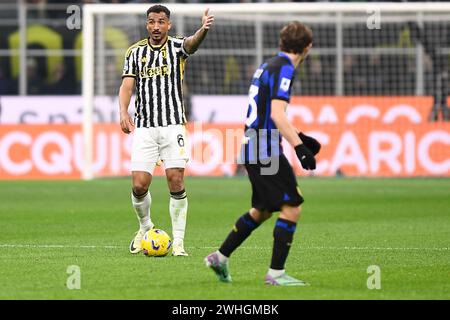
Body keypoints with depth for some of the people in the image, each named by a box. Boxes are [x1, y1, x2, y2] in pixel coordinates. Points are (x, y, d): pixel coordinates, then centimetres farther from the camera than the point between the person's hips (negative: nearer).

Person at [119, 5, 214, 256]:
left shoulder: (176, 47, 1)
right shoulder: (135, 52, 9)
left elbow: (192, 43, -21)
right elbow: (127, 85, 2)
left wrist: (203, 30, -45)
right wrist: (124, 112, -17)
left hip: (173, 125, -2)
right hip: (144, 128, 2)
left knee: (176, 182, -9)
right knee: (139, 185, -5)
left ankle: (178, 242, -1)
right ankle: (145, 228, 23)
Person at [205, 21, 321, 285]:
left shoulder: (268, 66, 17)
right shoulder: (284, 69, -13)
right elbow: (277, 114, -24)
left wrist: (299, 136, 32)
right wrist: (299, 147, -26)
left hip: (253, 149, 10)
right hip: (266, 151, -10)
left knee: (262, 210, 21)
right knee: (292, 208, -8)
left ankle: (220, 257, 27)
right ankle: (276, 273, -9)